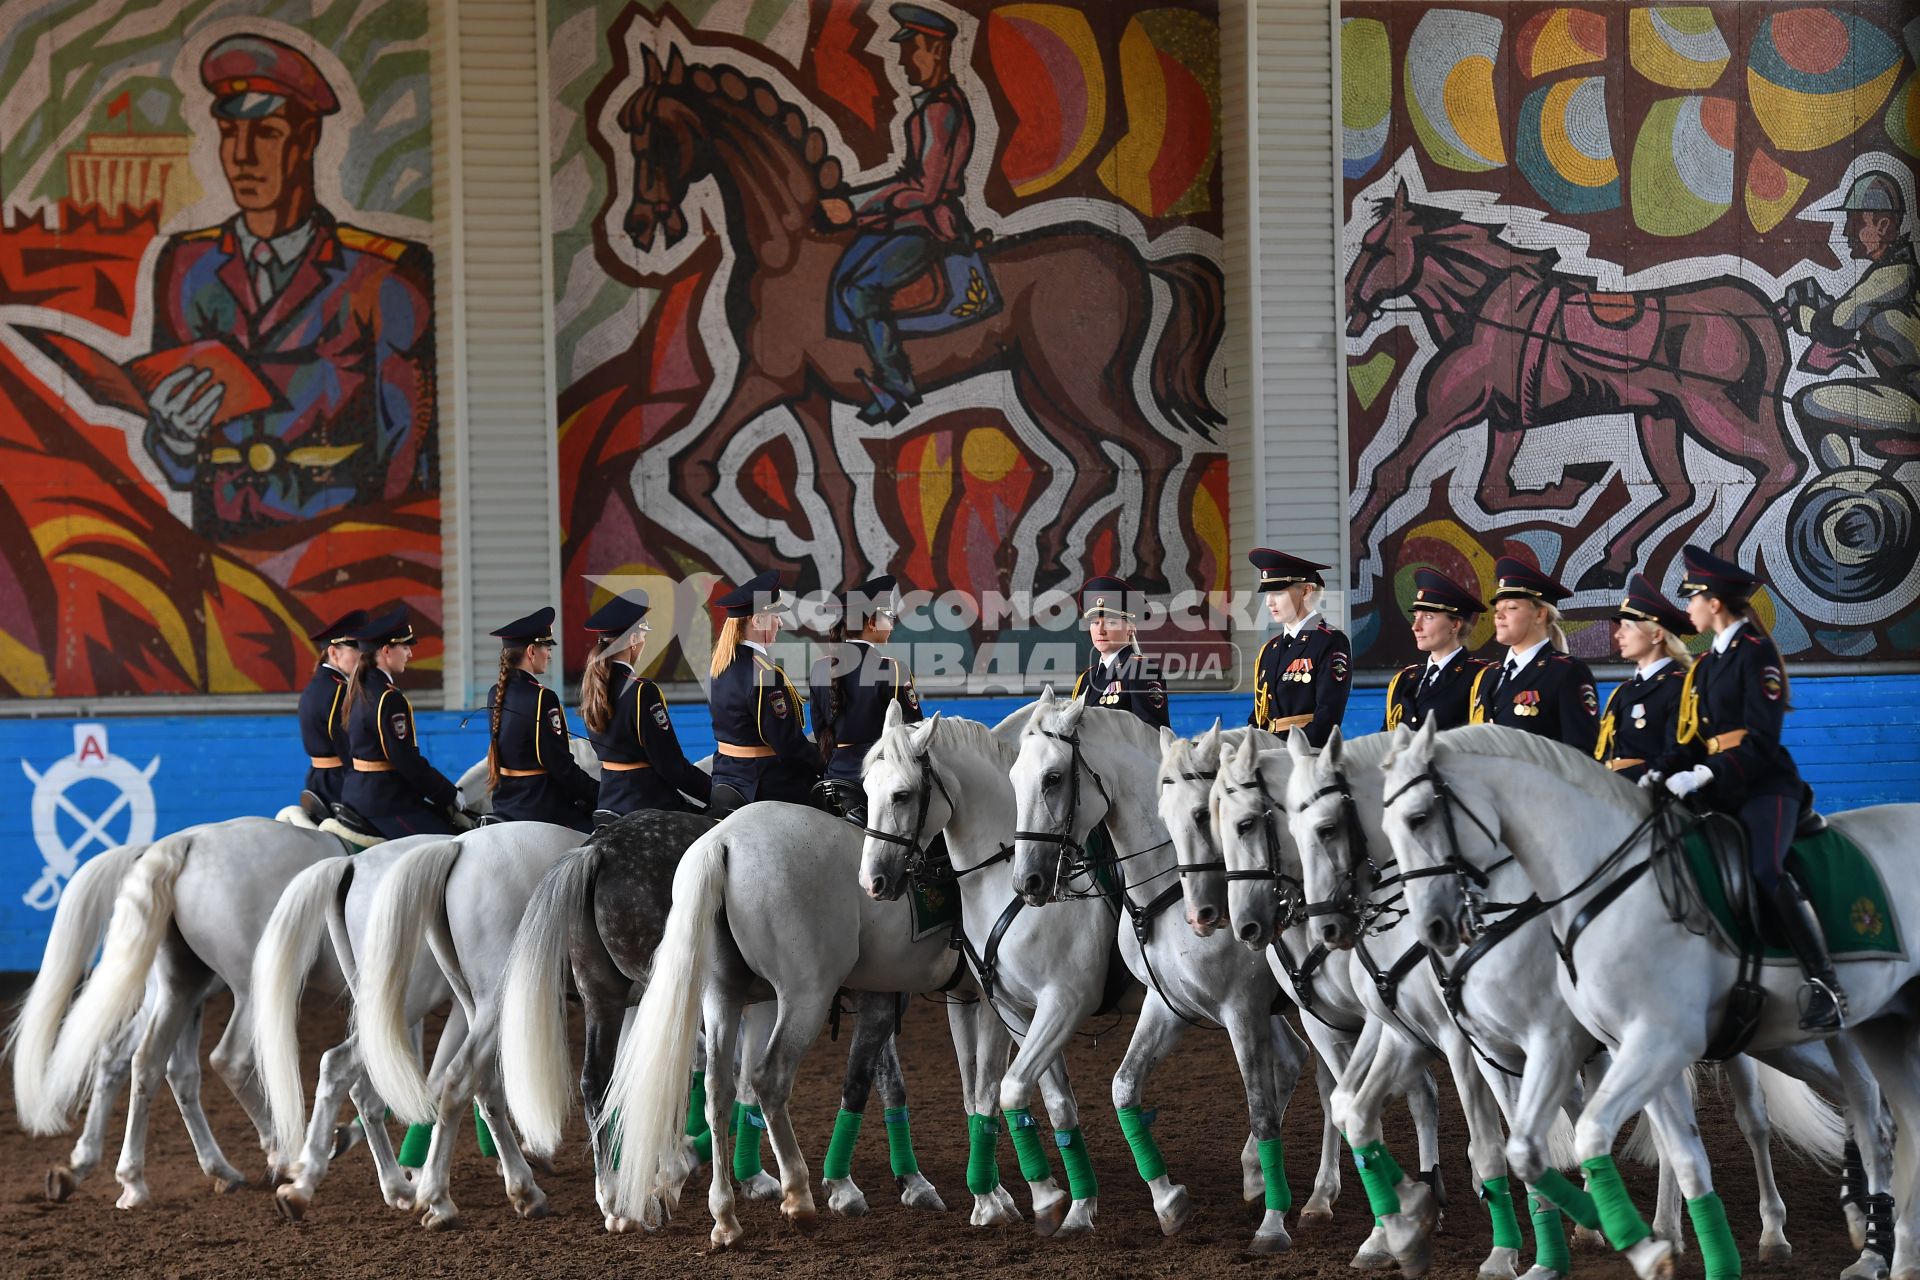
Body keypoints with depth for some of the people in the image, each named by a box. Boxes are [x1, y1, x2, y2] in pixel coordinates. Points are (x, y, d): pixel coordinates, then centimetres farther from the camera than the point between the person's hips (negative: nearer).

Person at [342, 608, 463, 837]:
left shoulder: (360, 689, 12)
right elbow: (407, 762, -20)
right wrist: (450, 795, -8)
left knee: (445, 818, 13)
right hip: (385, 802, -10)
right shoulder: (388, 699, -19)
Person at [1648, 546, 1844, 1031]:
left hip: (1765, 786, -9)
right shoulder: (1706, 664, 17)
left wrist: (1703, 774, -24)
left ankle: (1826, 988, -27)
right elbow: (1690, 738, 16)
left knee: (1766, 870, -30)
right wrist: (1658, 774, -3)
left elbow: (1762, 736, -16)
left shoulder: (1757, 652, -7)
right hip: (1721, 793, 9)